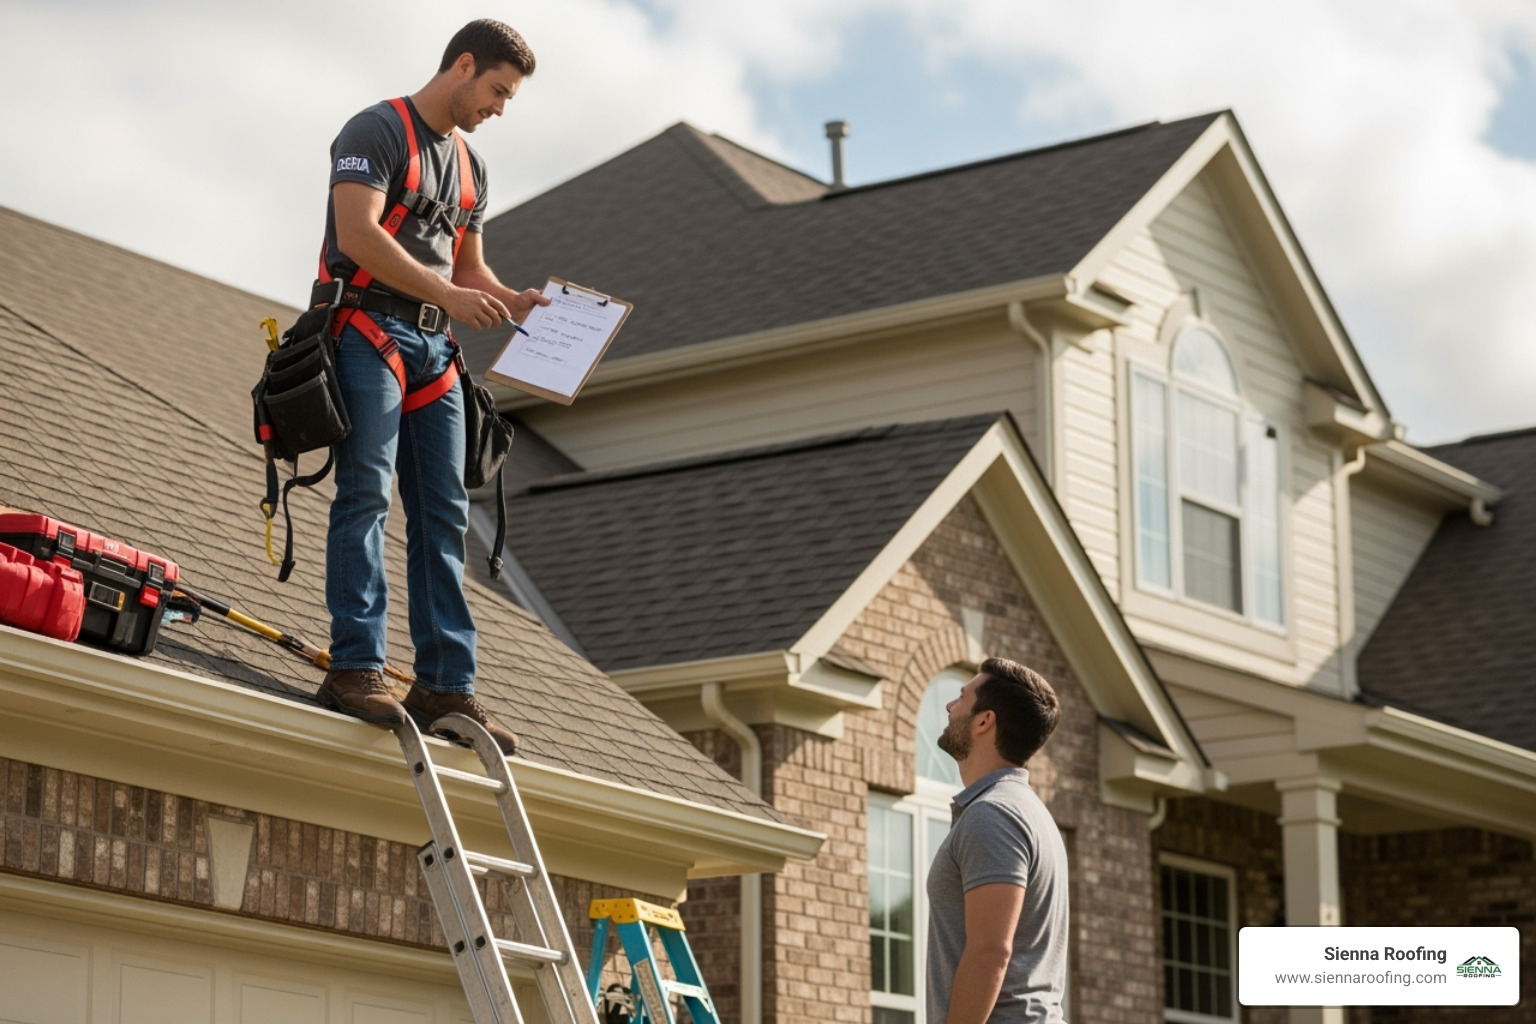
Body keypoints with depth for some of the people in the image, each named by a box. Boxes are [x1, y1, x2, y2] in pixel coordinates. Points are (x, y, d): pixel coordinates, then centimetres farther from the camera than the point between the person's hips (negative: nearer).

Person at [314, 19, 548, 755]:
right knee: (367, 493, -16)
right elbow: (358, 234, -18)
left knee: (443, 514, 1)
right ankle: (356, 669, -20)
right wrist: (449, 294, -24)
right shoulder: (379, 131, -5)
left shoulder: (468, 165, 22)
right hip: (368, 328, -8)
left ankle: (445, 685, 0)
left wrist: (515, 304, 6)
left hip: (433, 348, 8)